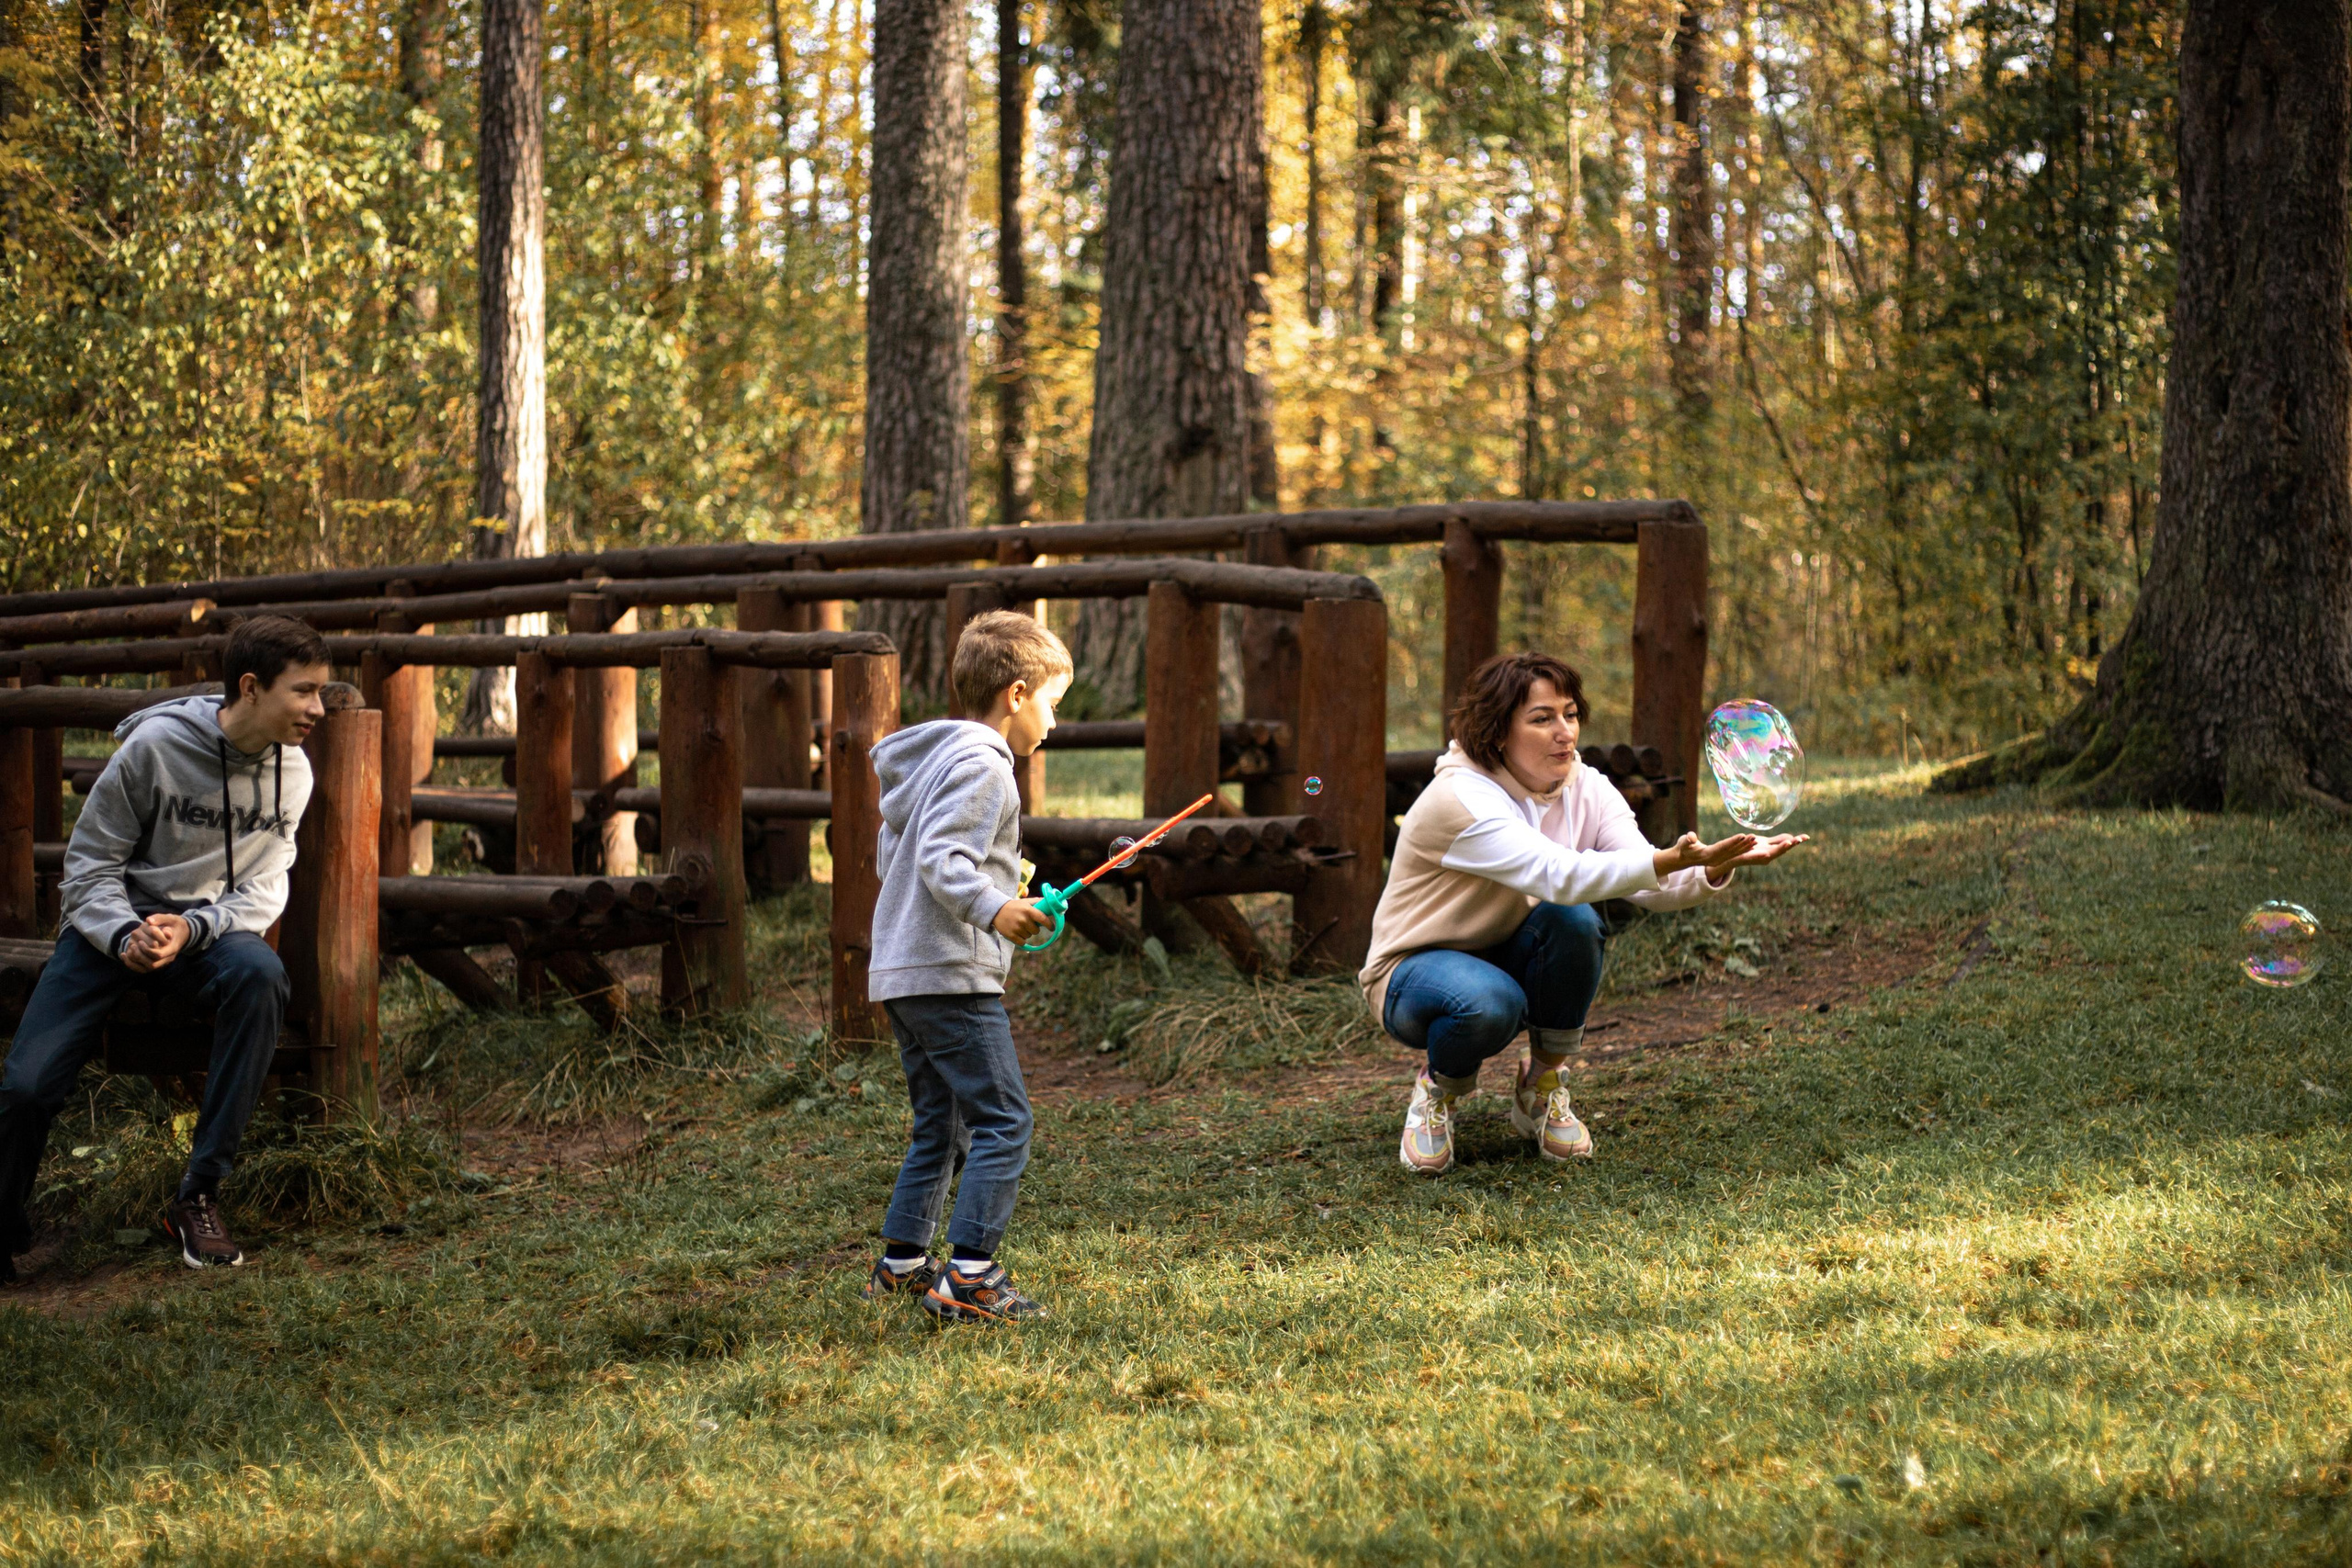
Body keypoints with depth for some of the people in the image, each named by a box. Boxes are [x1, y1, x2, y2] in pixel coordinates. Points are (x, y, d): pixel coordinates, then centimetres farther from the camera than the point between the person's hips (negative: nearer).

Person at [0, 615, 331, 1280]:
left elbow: (263, 889, -1)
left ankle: (199, 1196, -26)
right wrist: (126, 935, -25)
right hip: (113, 925, -2)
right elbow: (90, 861, -6)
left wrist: (191, 929, -21)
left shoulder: (291, 771, -2)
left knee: (261, 975, -35)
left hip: (209, 929, 2)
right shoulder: (155, 745, -13)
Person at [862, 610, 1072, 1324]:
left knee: (940, 1124, 19)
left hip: (900, 971, 11)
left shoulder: (934, 758, 19)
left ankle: (901, 1264, 25)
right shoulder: (981, 765, -12)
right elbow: (941, 860, -23)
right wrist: (993, 909, -37)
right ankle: (969, 1279, -15)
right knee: (1003, 1121, -10)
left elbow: (894, 857, 26)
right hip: (951, 974, -11)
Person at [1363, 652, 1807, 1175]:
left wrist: (1717, 866, -42)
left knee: (1574, 921, -28)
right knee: (1491, 1001, -40)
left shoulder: (1586, 791, -7)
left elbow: (1652, 887, -20)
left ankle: (1543, 1087, -6)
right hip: (1418, 971, -6)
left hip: (1508, 960, 6)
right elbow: (1558, 875, -42)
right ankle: (1438, 1090, -4)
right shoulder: (1460, 798, -28)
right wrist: (1668, 860, -55)